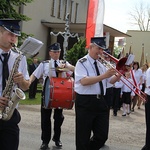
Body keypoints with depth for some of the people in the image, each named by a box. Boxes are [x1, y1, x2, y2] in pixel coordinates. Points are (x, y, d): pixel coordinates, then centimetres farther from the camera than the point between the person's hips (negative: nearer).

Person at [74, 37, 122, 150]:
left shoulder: (100, 65, 16)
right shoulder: (82, 63, -7)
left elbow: (110, 80, 17)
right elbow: (84, 81, -23)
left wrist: (118, 75, -5)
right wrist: (104, 75, -27)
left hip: (100, 102, 7)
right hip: (85, 102, -7)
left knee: (102, 136, 9)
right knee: (83, 137, 3)